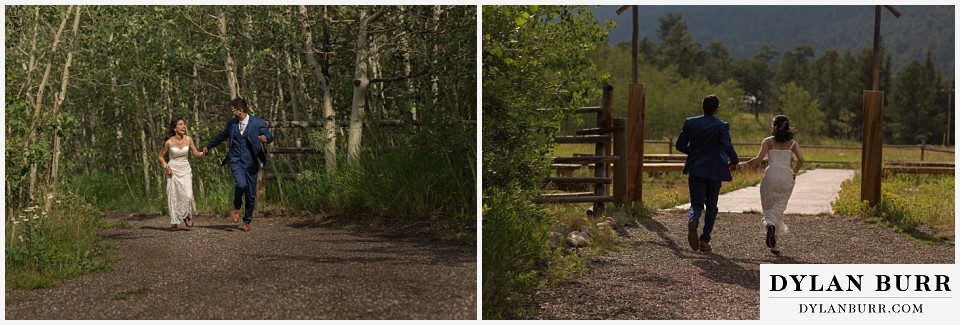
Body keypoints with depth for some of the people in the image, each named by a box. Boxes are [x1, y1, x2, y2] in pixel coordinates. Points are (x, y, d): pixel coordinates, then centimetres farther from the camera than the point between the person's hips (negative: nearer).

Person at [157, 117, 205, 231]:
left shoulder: (188, 139, -4)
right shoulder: (169, 142, -10)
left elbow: (196, 154, 2)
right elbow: (160, 156, 2)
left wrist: (203, 153, -18)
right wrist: (166, 167, -10)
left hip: (185, 170, 2)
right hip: (173, 170, -2)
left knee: (188, 195, -13)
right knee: (174, 196, -3)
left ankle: (187, 216, 13)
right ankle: (174, 223, 6)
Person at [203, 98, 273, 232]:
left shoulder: (258, 123, -4)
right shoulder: (231, 123, 9)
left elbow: (270, 136, -10)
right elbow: (222, 135, 26)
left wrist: (265, 138, -36)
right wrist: (208, 146, 39)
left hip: (251, 162, -1)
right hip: (236, 160, 1)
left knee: (251, 194, 2)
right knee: (241, 184, -26)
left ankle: (247, 221, 21)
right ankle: (236, 208, 2)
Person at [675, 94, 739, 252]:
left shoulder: (690, 122, -1)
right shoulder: (721, 126, -9)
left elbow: (680, 146, 3)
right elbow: (727, 147, -20)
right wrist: (734, 161, -1)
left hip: (695, 169, 1)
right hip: (714, 171, -1)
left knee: (696, 203, 7)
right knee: (711, 205, 12)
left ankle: (692, 221, -28)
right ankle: (704, 240, 8)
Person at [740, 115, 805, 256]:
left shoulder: (768, 141, 5)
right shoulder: (793, 143, 11)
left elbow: (759, 159, -7)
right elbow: (801, 160, -2)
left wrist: (747, 163, 10)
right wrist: (794, 172, 15)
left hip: (771, 174, -1)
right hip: (786, 176, 2)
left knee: (769, 206, 8)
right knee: (779, 207, 5)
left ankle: (770, 226, -21)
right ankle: (773, 233, -13)